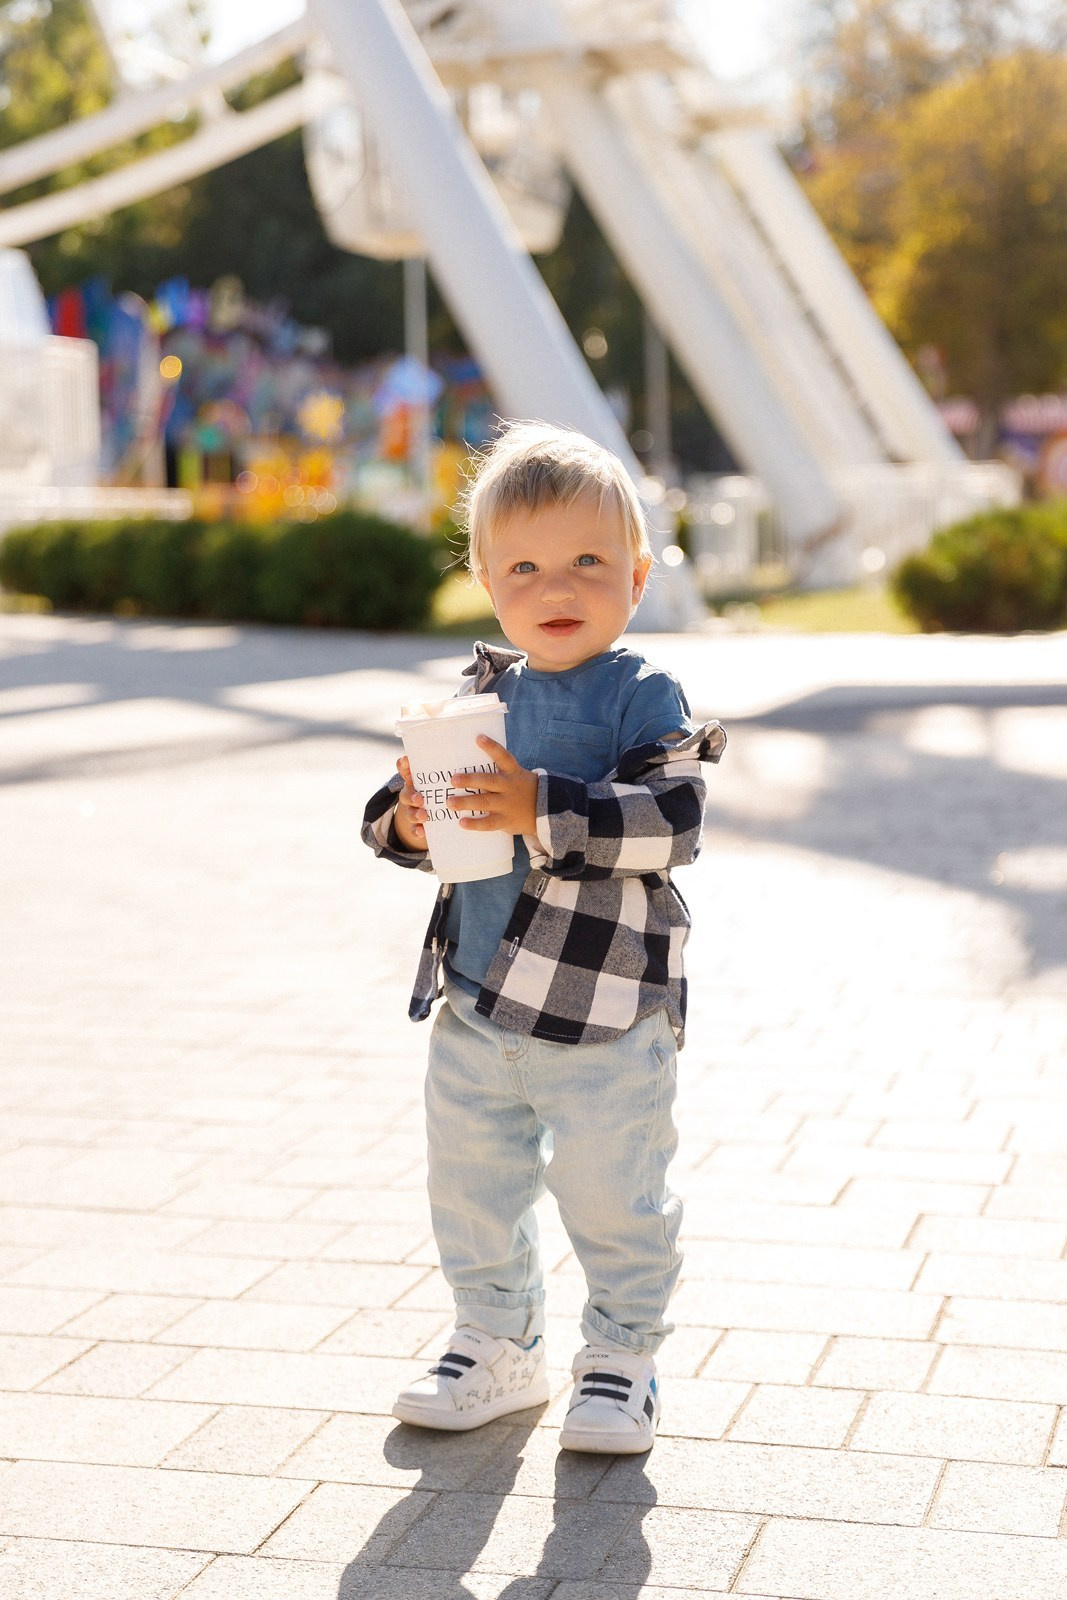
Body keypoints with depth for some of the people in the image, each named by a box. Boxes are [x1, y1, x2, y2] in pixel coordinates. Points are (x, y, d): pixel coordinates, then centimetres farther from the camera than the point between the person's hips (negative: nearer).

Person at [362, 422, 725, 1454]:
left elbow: (669, 823, -24)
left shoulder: (645, 700, -11)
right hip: (476, 1004, 6)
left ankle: (620, 1361, 25)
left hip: (605, 1011, -6)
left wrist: (541, 809, -33)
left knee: (612, 1196, 5)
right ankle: (497, 1347, 36)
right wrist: (409, 821, -10)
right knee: (470, 1186, 17)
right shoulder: (481, 699, 7)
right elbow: (404, 804, 13)